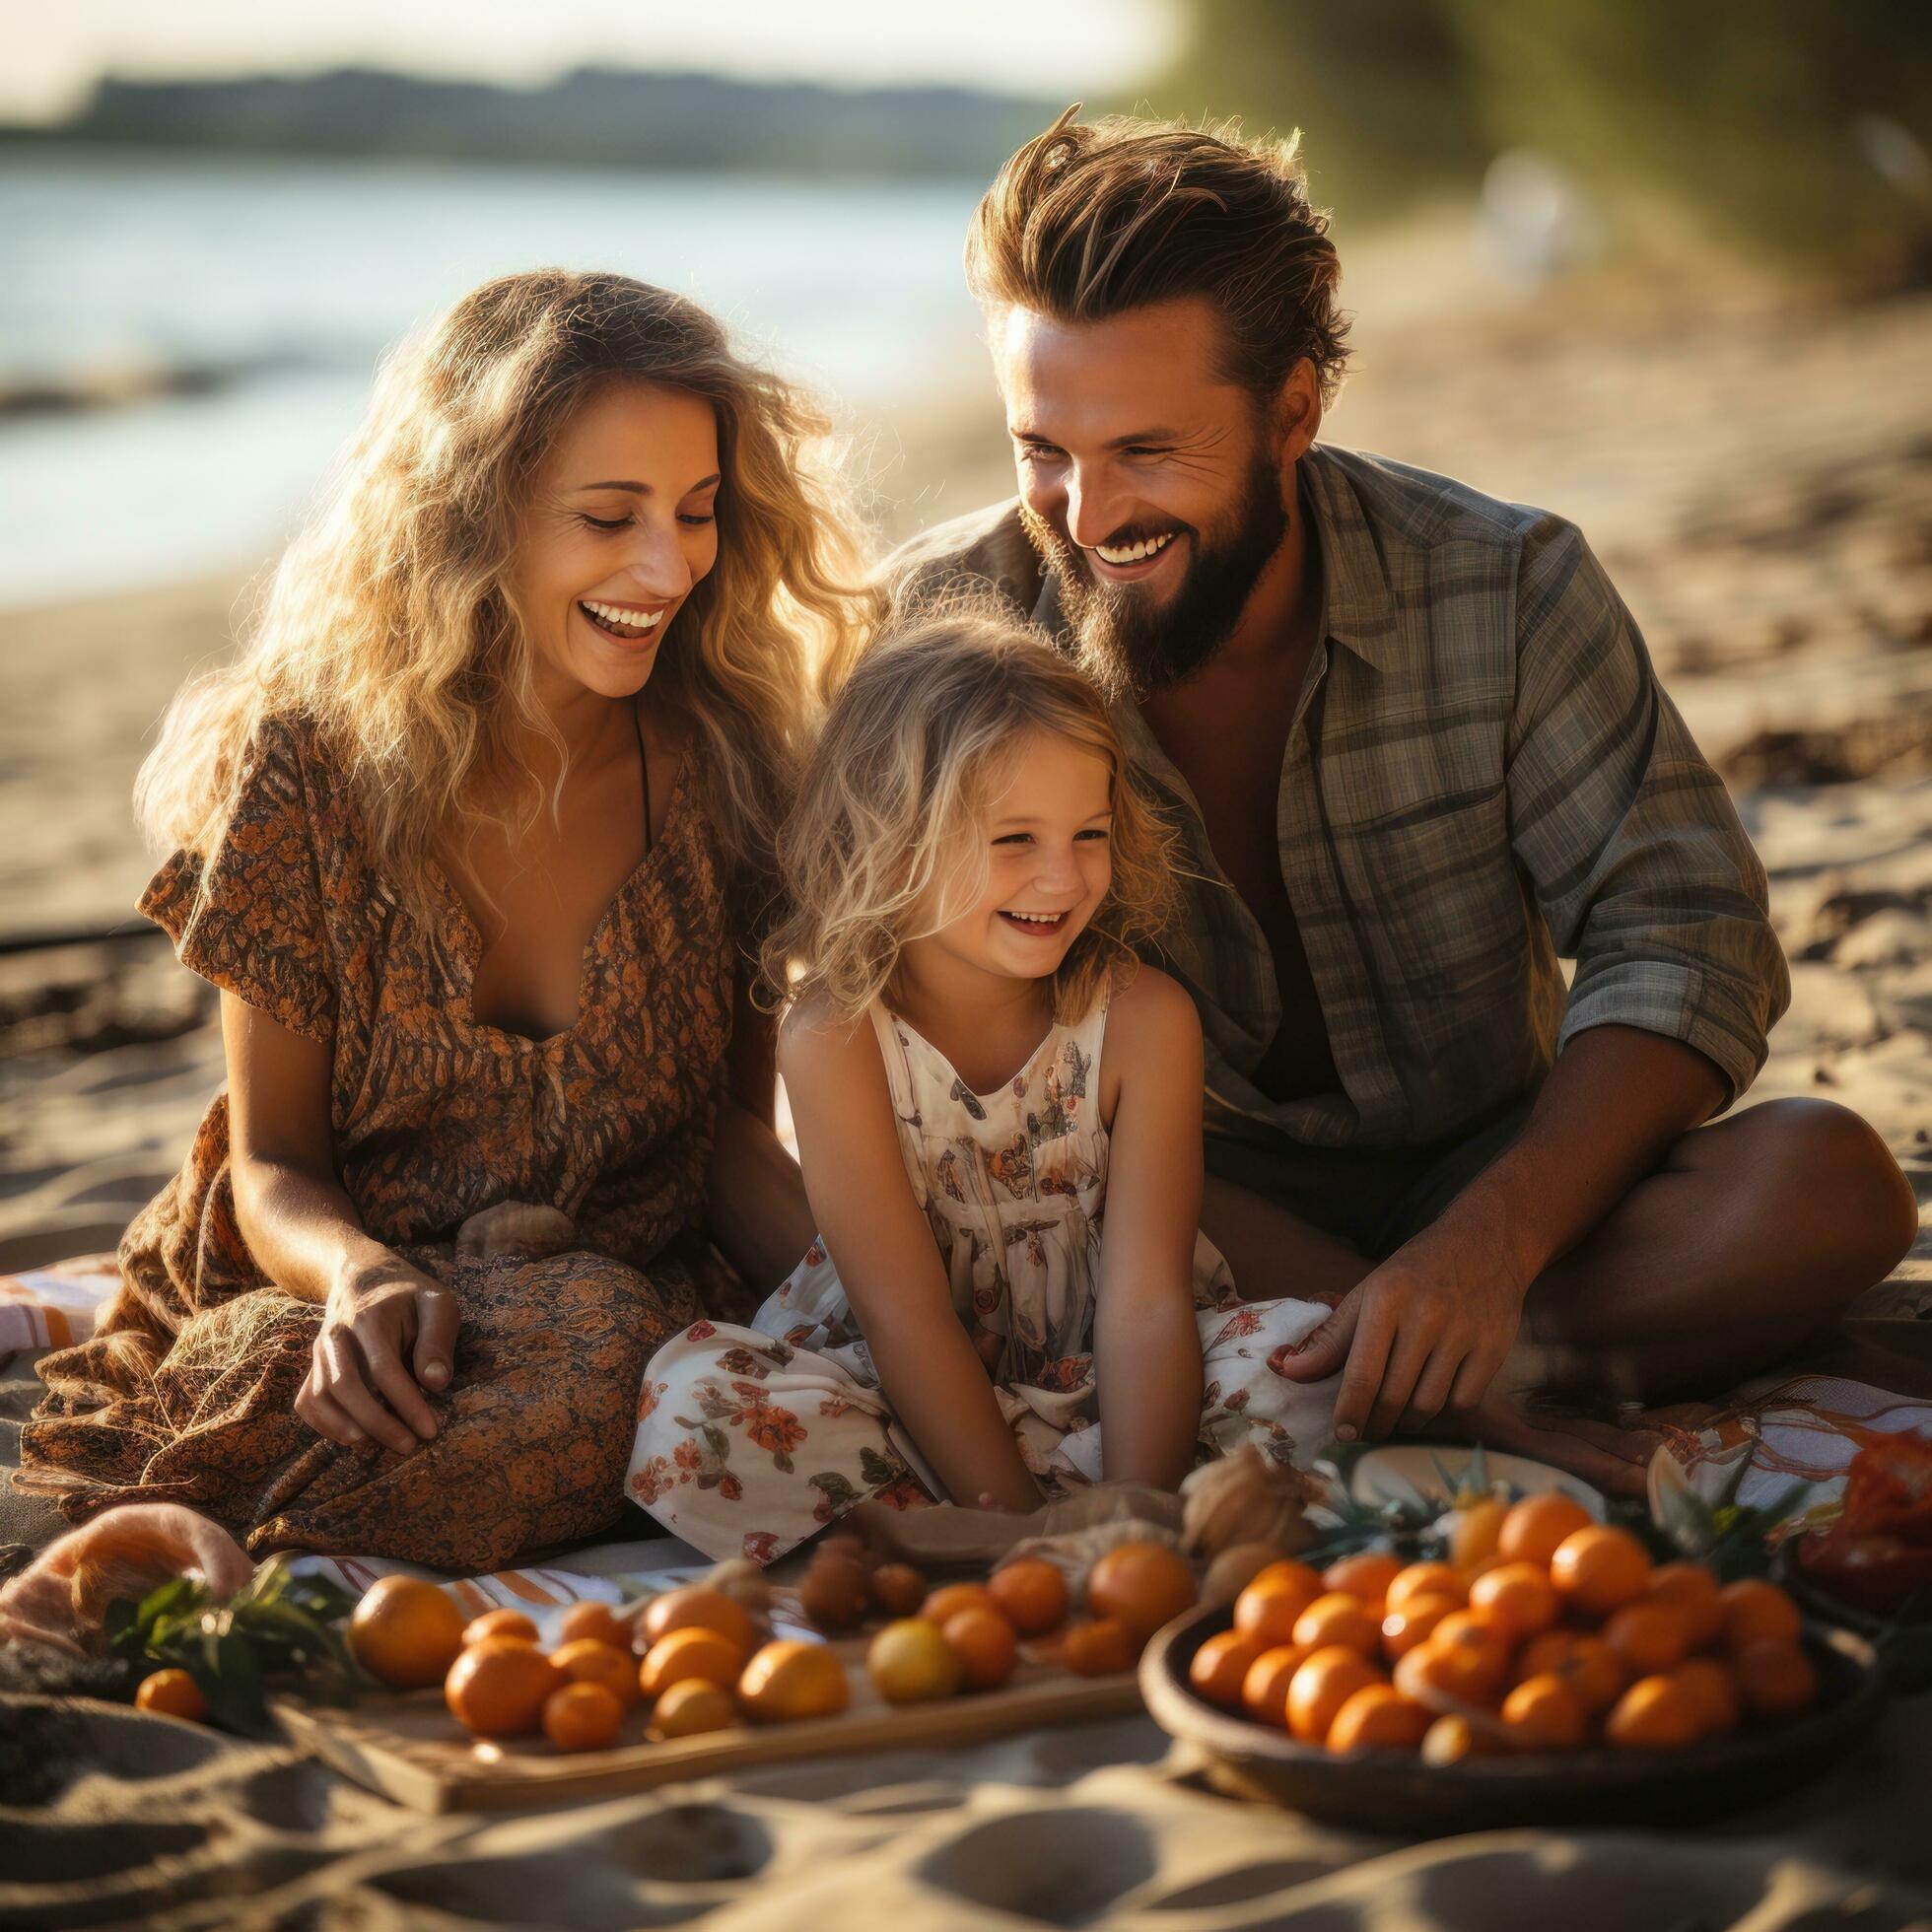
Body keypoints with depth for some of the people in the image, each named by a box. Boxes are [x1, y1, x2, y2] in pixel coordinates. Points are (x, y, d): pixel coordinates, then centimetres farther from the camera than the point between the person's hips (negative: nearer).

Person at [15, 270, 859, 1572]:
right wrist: (357, 1273, -25)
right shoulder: (305, 769, -7)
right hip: (332, 1321, -3)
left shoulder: (733, 768, -2)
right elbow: (274, 1164, -1)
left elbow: (733, 1133, 6)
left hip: (638, 1308, 3)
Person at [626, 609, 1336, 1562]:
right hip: (909, 1401, -2)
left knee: (1319, 1354, -26)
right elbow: (905, 1314, -17)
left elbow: (1146, 1298, -16)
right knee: (691, 1403, -28)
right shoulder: (837, 1036, -13)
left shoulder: (1142, 1018, -9)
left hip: (1106, 1386, 2)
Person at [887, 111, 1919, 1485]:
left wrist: (1488, 1243, -31)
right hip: (1181, 1202, 0)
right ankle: (1507, 1370, -26)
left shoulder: (1505, 588, -10)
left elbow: (1683, 935, -13)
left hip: (1487, 1177, 1)